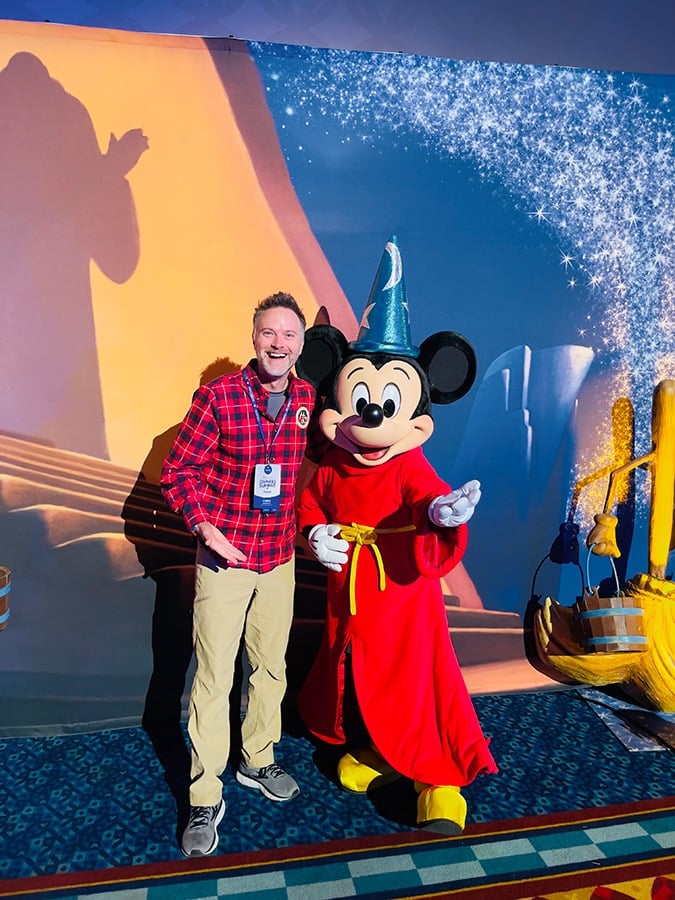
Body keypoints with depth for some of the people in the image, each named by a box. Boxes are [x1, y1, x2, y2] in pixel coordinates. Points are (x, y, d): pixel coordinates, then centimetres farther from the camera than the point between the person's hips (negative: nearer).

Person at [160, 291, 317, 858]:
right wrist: (204, 526, -18)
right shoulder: (217, 396, -11)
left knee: (271, 667, 18)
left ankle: (258, 762, 41)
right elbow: (178, 470, -6)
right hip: (224, 558, -4)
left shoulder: (309, 400, 0)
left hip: (280, 559, 4)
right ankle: (206, 799, 21)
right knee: (213, 678, 3)